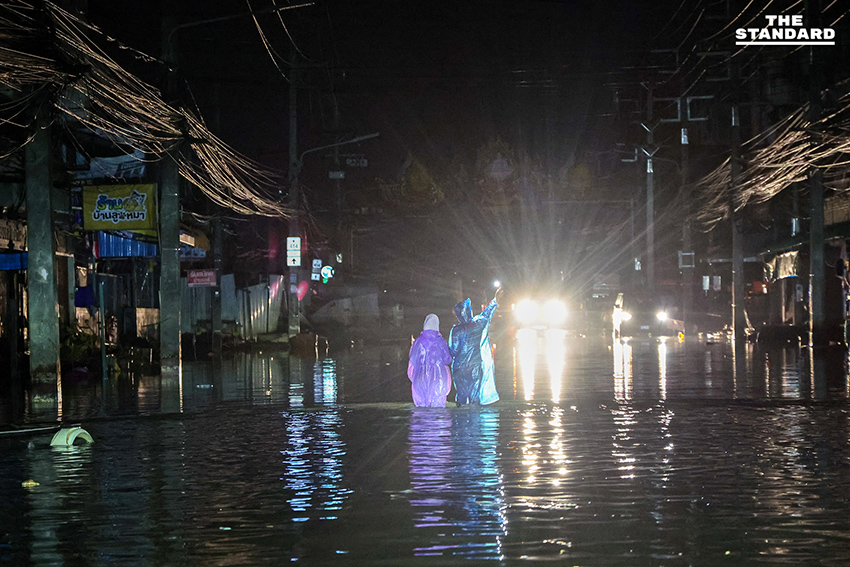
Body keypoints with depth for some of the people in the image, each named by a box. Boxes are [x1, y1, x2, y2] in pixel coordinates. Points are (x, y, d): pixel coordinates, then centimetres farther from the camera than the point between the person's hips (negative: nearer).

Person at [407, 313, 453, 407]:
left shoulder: (418, 341, -1)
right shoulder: (441, 341, -2)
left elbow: (412, 361, 3)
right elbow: (447, 360, 4)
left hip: (421, 379, 1)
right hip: (438, 378, -1)